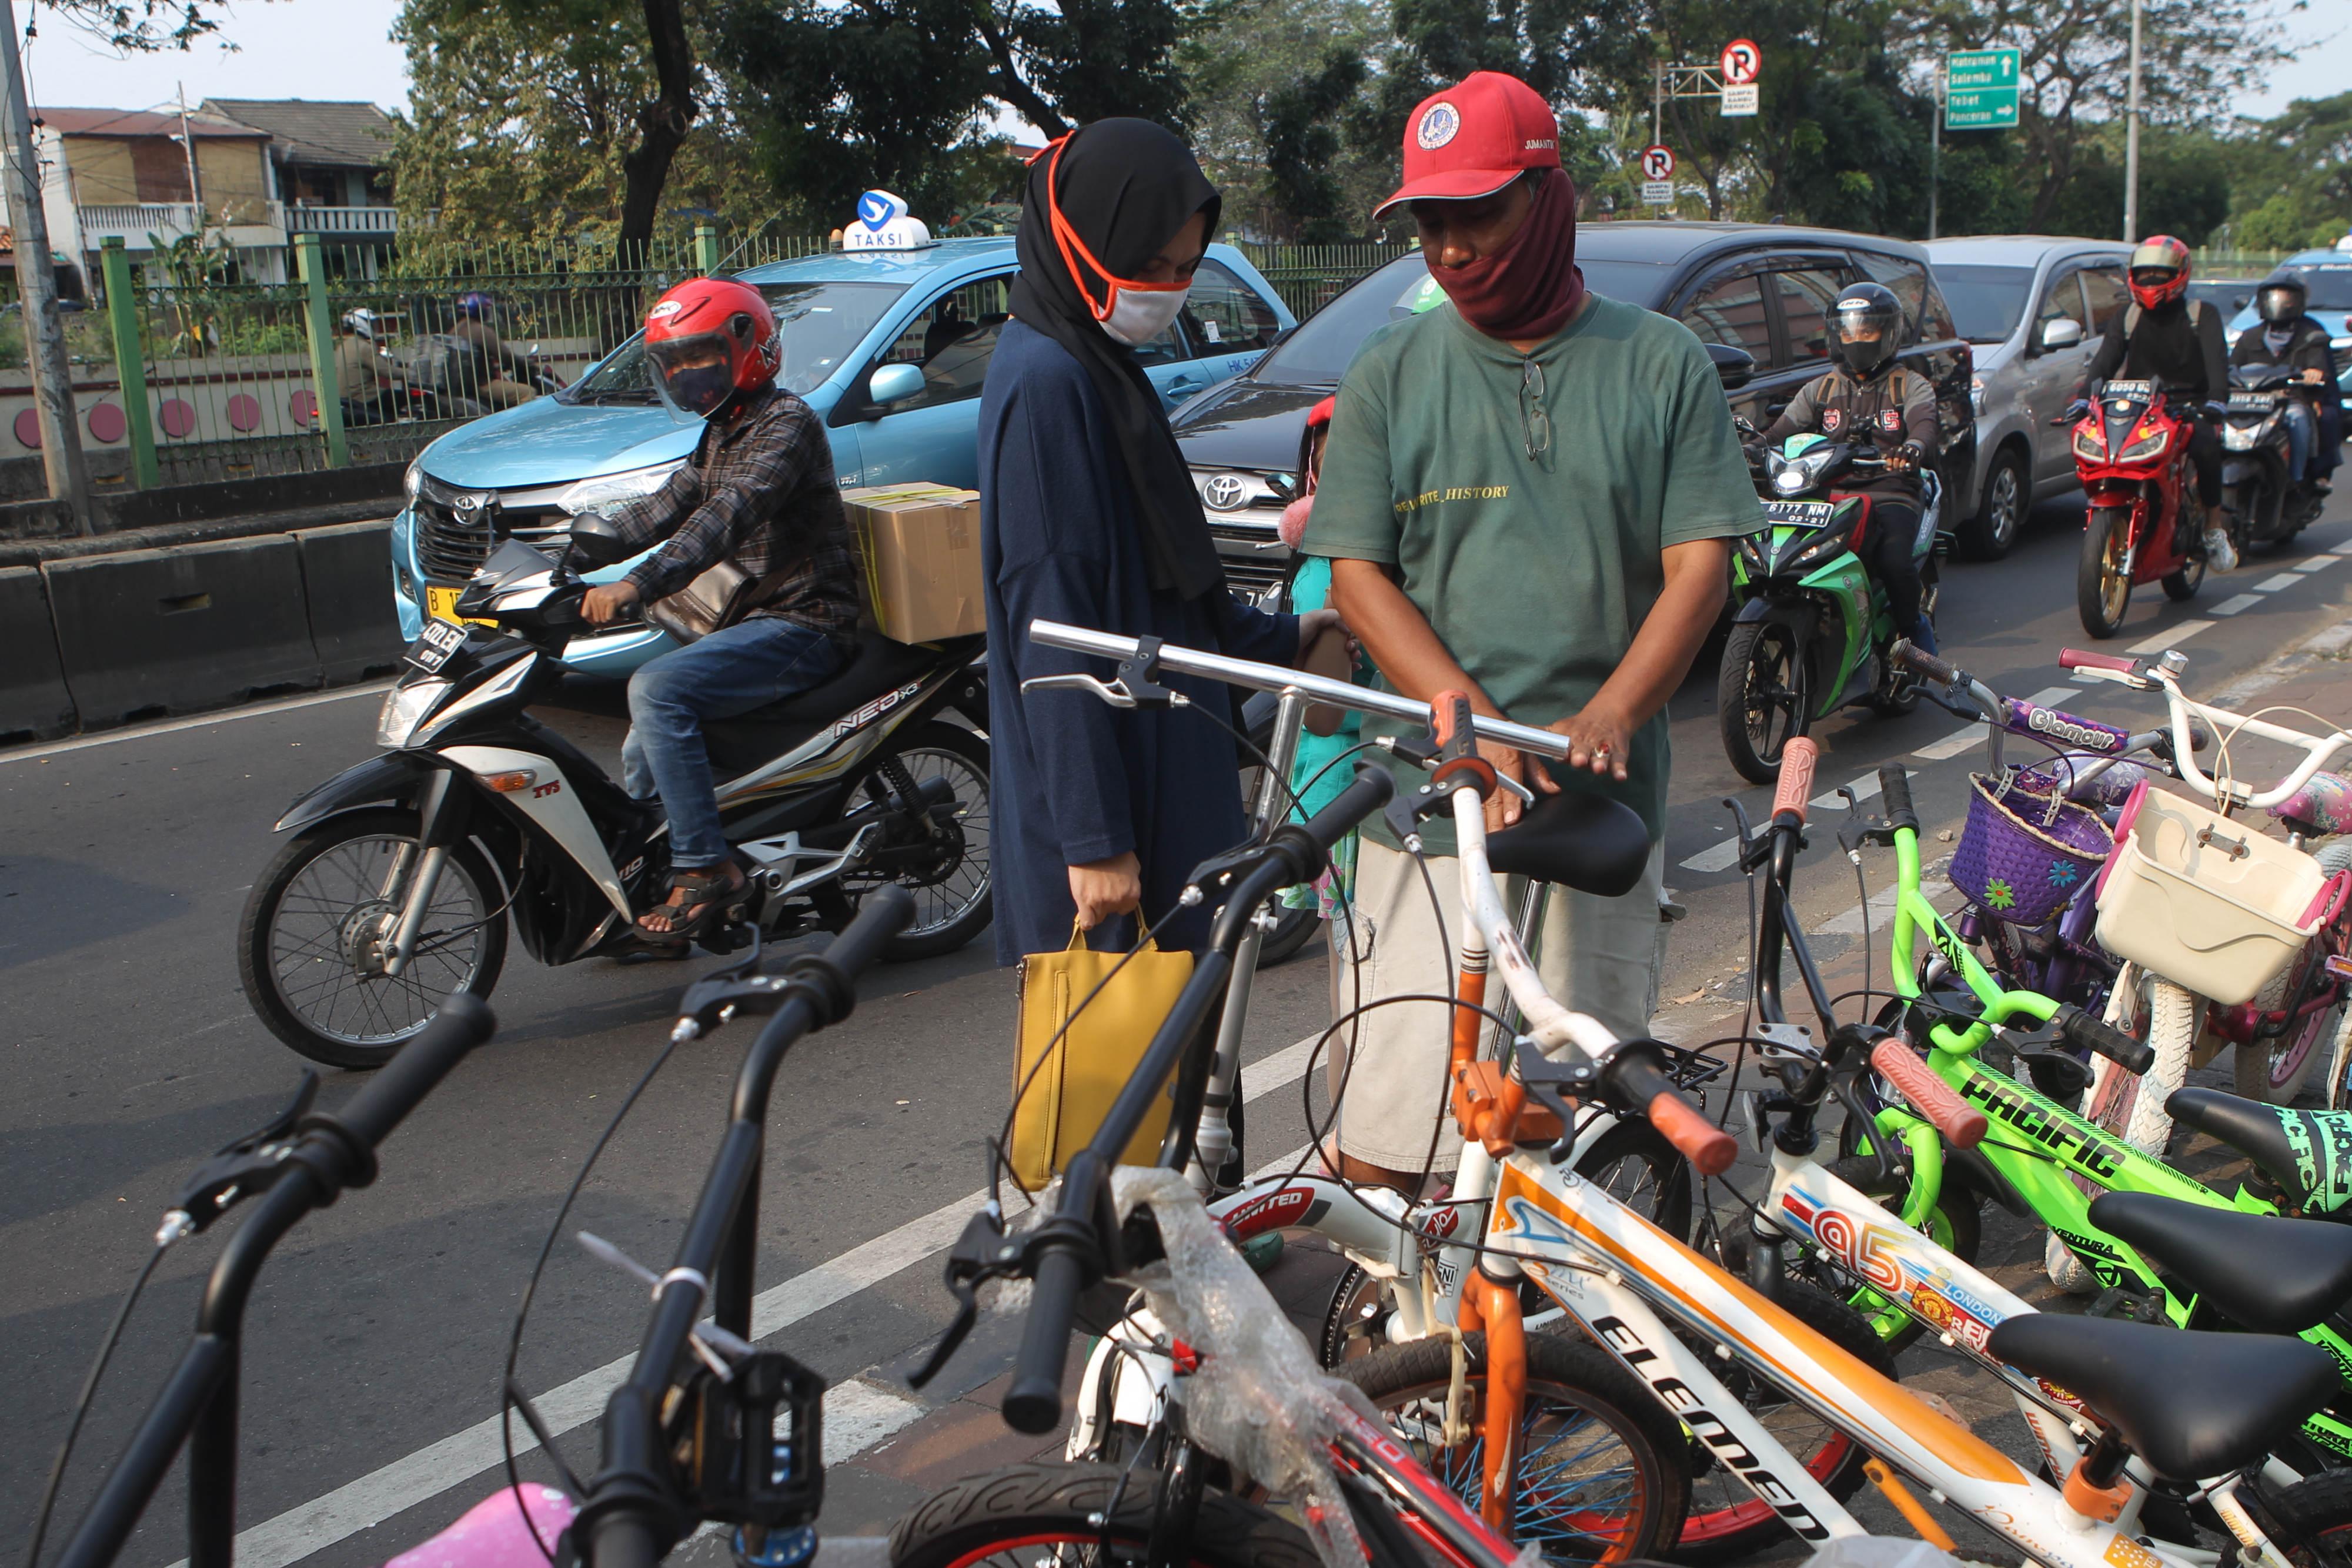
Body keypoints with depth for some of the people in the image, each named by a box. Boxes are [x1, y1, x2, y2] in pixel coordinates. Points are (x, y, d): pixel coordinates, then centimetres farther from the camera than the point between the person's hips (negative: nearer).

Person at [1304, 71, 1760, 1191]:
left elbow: (1700, 565, 1)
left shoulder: (1662, 365, 7)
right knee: (1383, 1132, -4)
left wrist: (1606, 720, -16)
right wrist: (1476, 726, -14)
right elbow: (1358, 575, 1)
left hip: (1606, 801, 1)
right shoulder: (1389, 376, 8)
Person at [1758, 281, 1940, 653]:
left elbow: (1925, 423, -12)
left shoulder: (1911, 386, 10)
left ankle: (1913, 629, -3)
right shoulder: (1820, 390, 21)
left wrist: (1914, 447, -38)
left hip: (1891, 496, -2)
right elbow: (1781, 431, 9)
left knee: (1894, 562, -31)